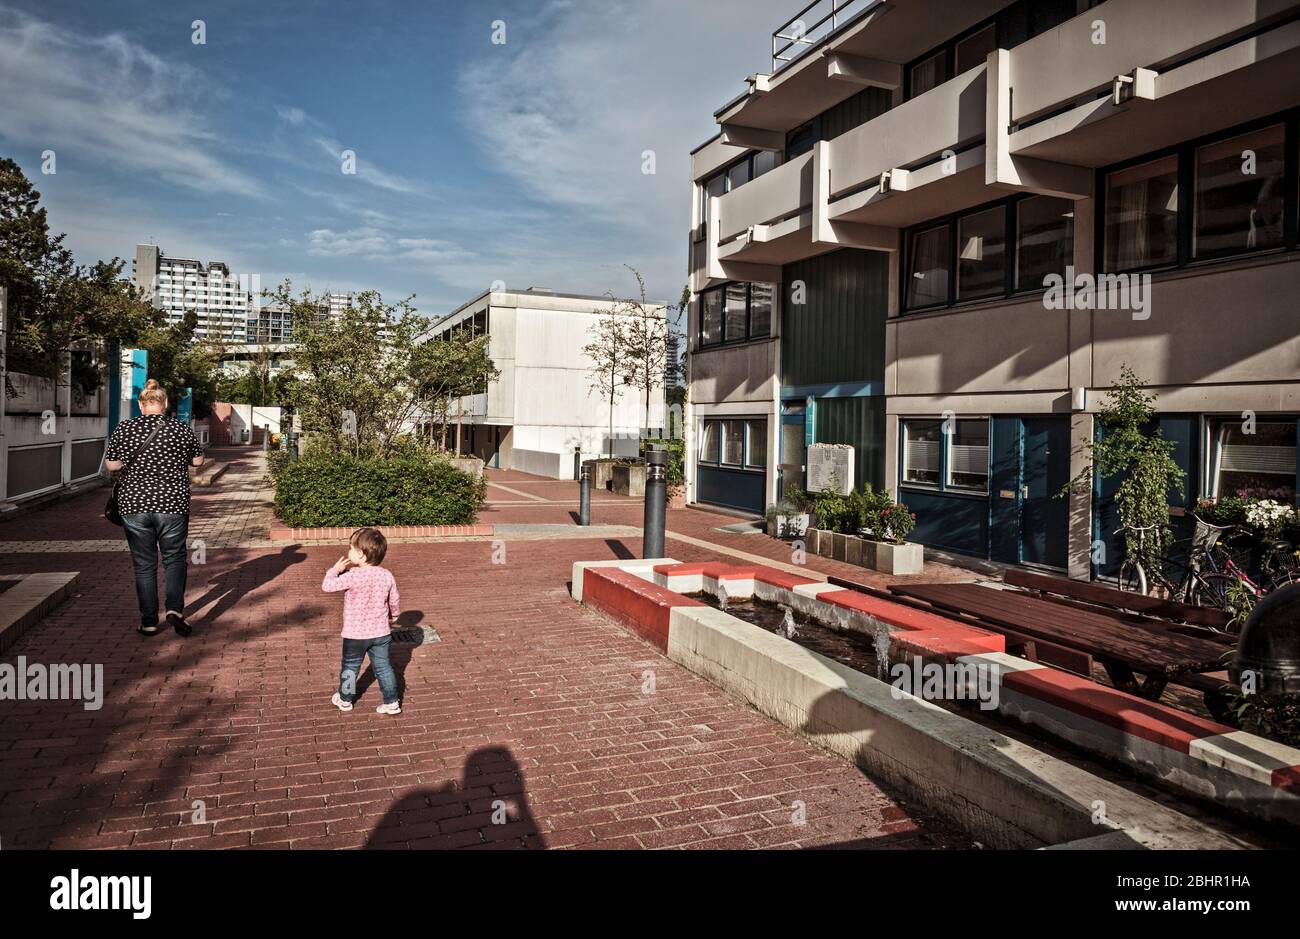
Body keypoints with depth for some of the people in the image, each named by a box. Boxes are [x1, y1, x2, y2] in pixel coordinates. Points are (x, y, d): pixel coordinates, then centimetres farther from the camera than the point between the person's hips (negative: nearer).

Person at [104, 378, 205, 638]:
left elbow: (112, 465, 0)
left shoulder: (124, 429, -2)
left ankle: (149, 622, 13)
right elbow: (198, 461, 8)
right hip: (172, 504, 0)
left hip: (134, 504, 1)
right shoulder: (181, 429, -2)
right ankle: (175, 608, -5)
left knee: (144, 564, 10)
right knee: (174, 557, 14)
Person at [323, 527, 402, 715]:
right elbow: (394, 600, 5)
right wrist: (394, 615, 25)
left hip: (355, 634, -3)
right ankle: (392, 702, 16)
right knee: (383, 666, 13)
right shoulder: (387, 576, -7)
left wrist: (336, 569, -1)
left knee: (350, 667, 18)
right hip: (381, 632, 3)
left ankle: (345, 699, 35)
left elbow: (327, 586, -18)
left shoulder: (353, 576, -23)